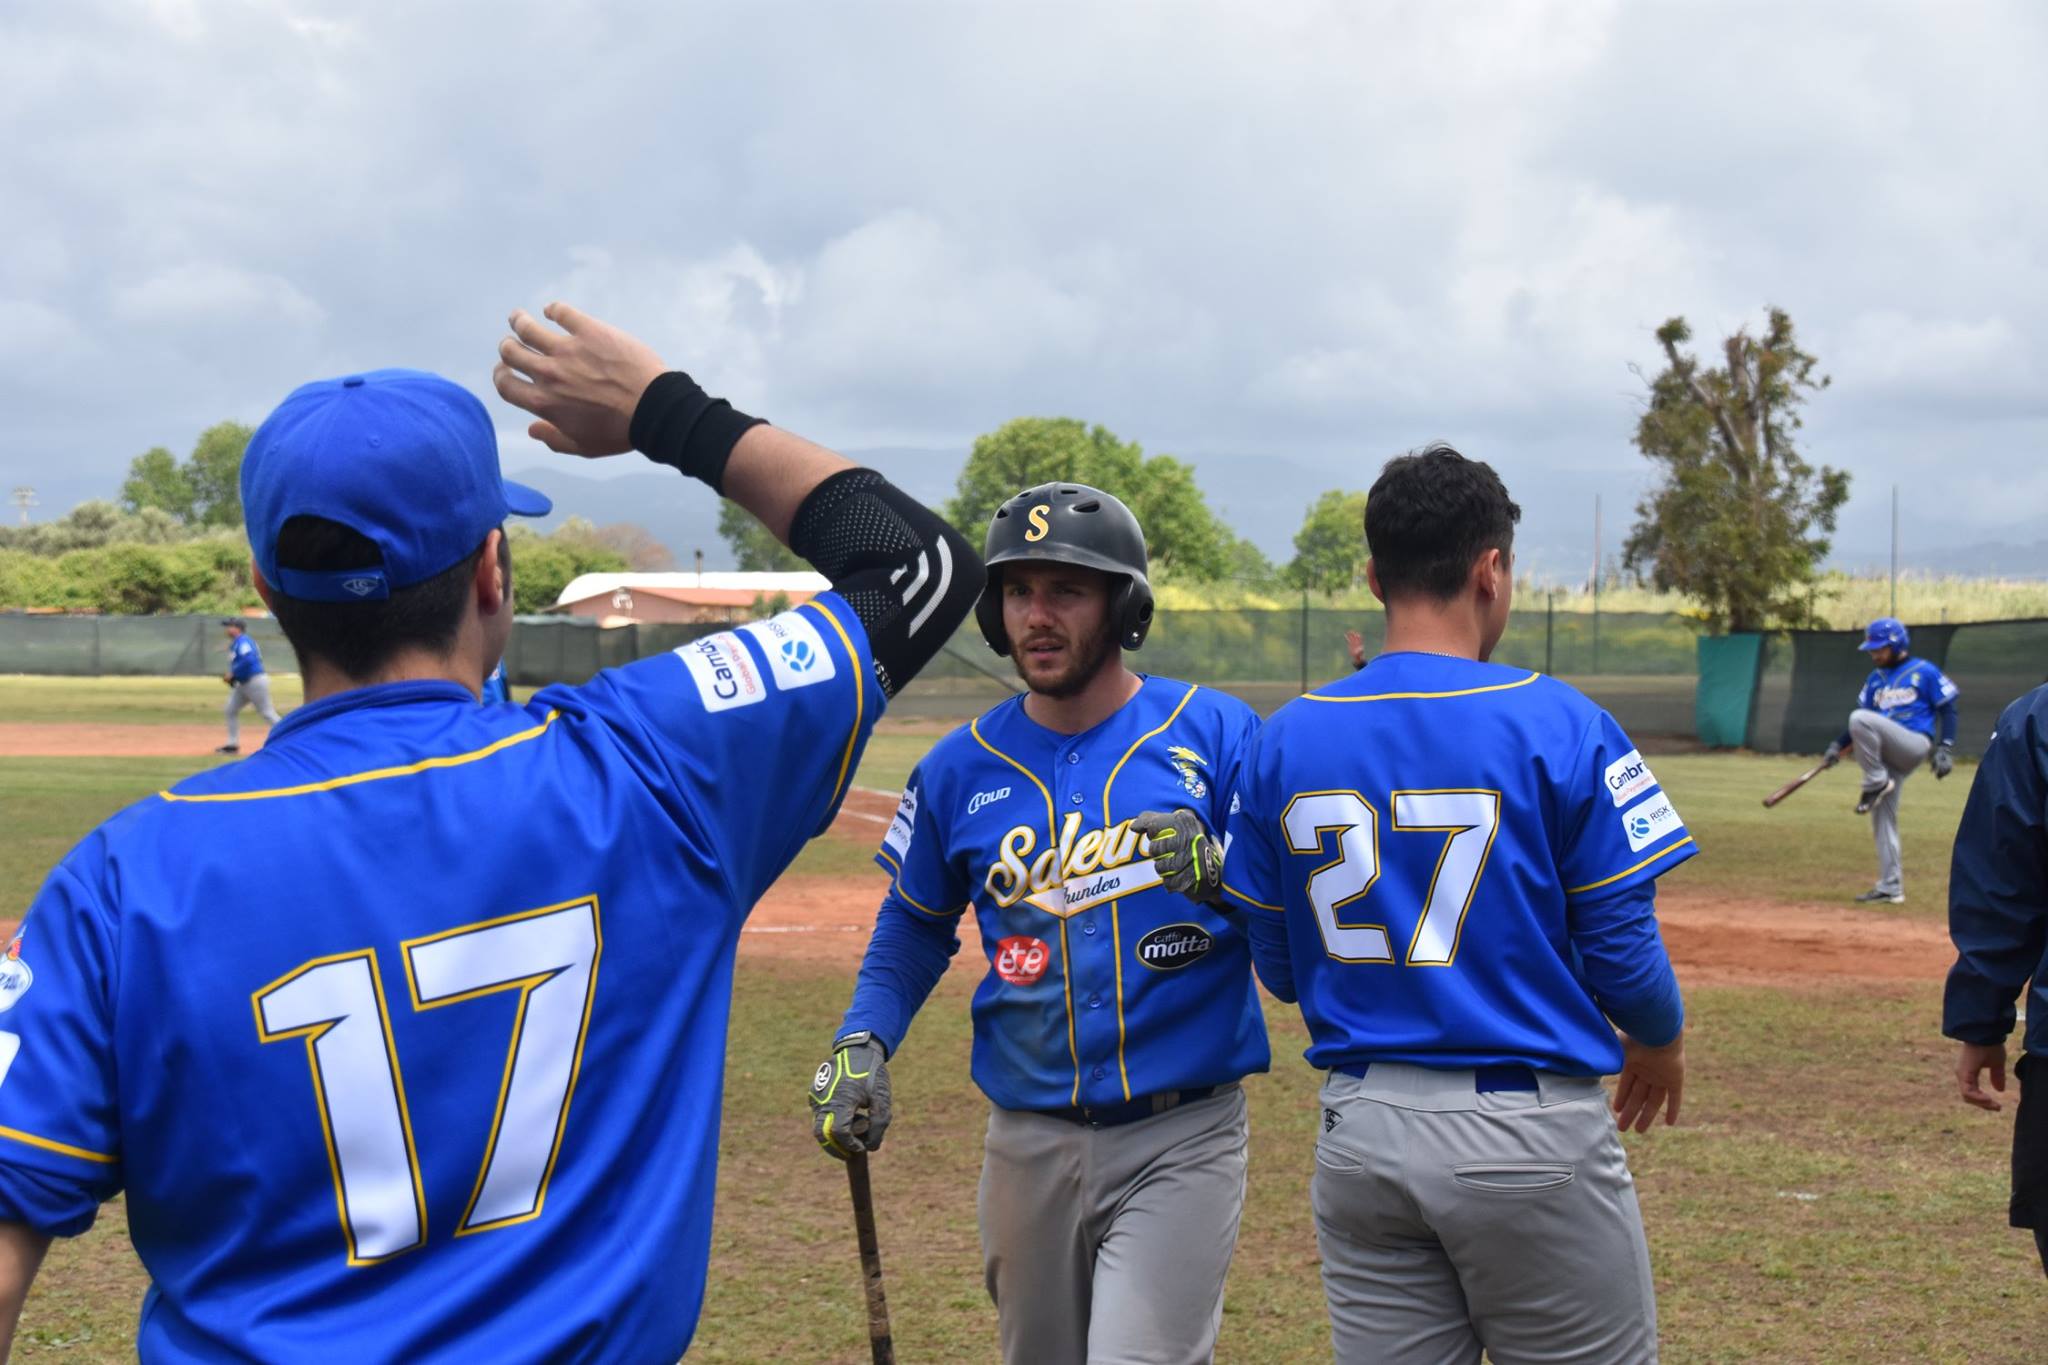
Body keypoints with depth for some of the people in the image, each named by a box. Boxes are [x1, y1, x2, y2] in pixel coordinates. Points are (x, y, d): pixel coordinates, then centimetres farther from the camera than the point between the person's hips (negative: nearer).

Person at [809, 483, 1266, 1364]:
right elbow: (915, 925, 17)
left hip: (1181, 1138, -3)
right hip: (1030, 1143, 4)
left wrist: (1224, 877, -26)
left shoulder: (1218, 736, -4)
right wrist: (862, 1045, 2)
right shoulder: (961, 768, 5)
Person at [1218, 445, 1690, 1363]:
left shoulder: (1285, 742, 2)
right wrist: (1661, 1042, 15)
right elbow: (1622, 949, -7)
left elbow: (1278, 966, 8)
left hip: (1360, 1135, 4)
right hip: (1530, 1131, -4)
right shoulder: (1561, 727, -10)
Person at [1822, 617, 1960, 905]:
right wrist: (1838, 744, 9)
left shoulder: (1925, 672, -1)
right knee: (1882, 819, 3)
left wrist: (1945, 748, -14)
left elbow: (1948, 710, -2)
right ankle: (1890, 888, 8)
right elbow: (1864, 715, 21)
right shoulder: (1876, 679, 18)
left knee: (1860, 719, -28)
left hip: (1914, 745, -7)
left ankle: (1876, 782, -14)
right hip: (1885, 756, 7)